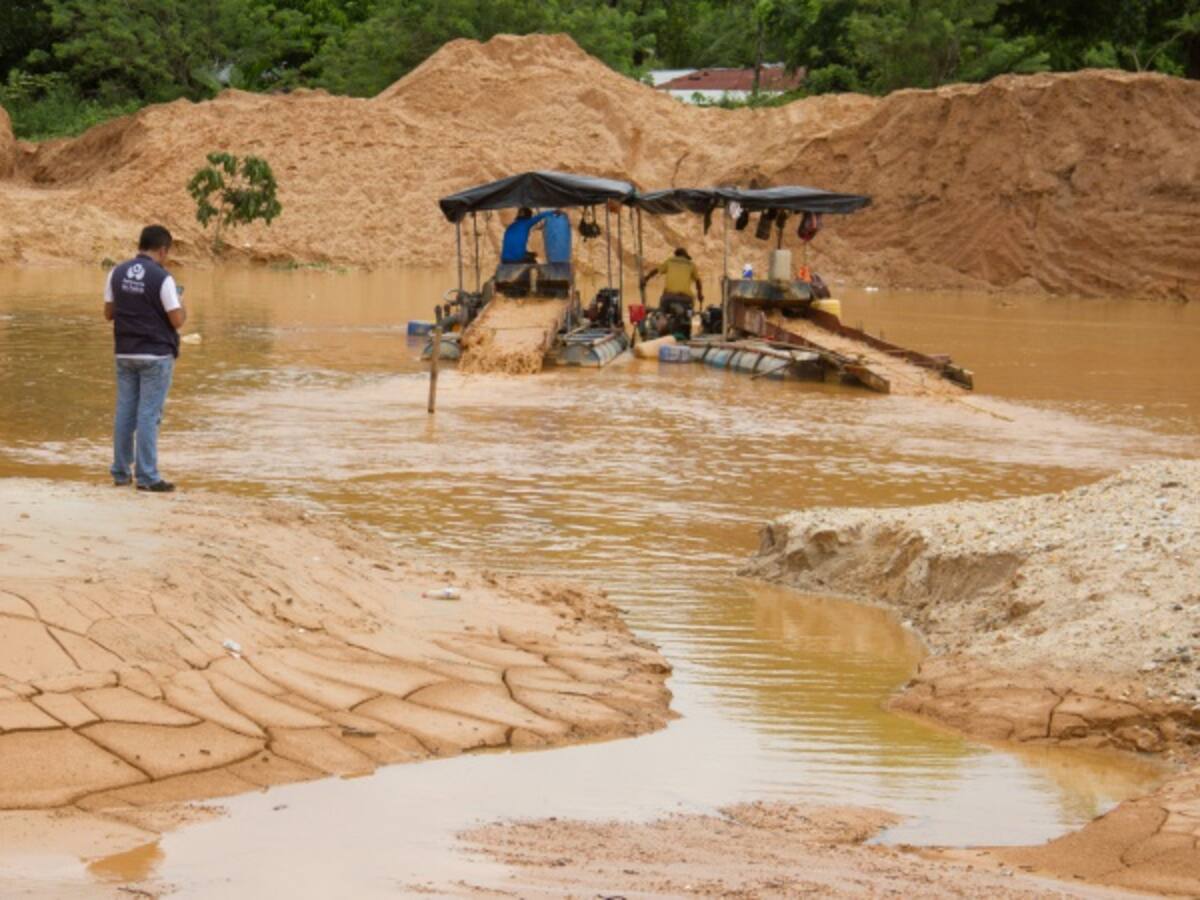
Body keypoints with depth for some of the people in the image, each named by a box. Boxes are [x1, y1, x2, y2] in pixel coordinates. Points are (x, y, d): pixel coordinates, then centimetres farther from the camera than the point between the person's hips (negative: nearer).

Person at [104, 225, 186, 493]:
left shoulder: (117, 273, 3)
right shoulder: (162, 278, -13)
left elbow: (108, 313, 9)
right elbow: (177, 320, -13)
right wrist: (182, 307, 8)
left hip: (125, 353, 5)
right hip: (155, 355, -5)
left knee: (125, 411, 11)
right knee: (149, 415, -4)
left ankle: (121, 471, 16)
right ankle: (147, 476, -4)